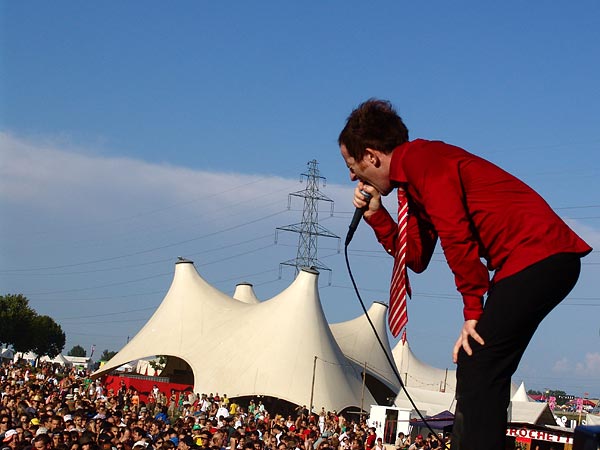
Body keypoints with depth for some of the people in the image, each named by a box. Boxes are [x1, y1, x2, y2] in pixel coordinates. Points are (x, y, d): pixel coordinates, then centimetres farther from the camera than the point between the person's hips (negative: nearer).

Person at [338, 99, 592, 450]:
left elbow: (456, 235, -17)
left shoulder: (420, 158, -8)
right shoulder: (412, 183, 23)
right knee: (478, 371, 12)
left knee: (478, 372, -13)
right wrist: (375, 215, 17)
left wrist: (473, 310, -12)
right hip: (545, 262, 11)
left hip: (538, 255, -11)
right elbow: (416, 258, 22)